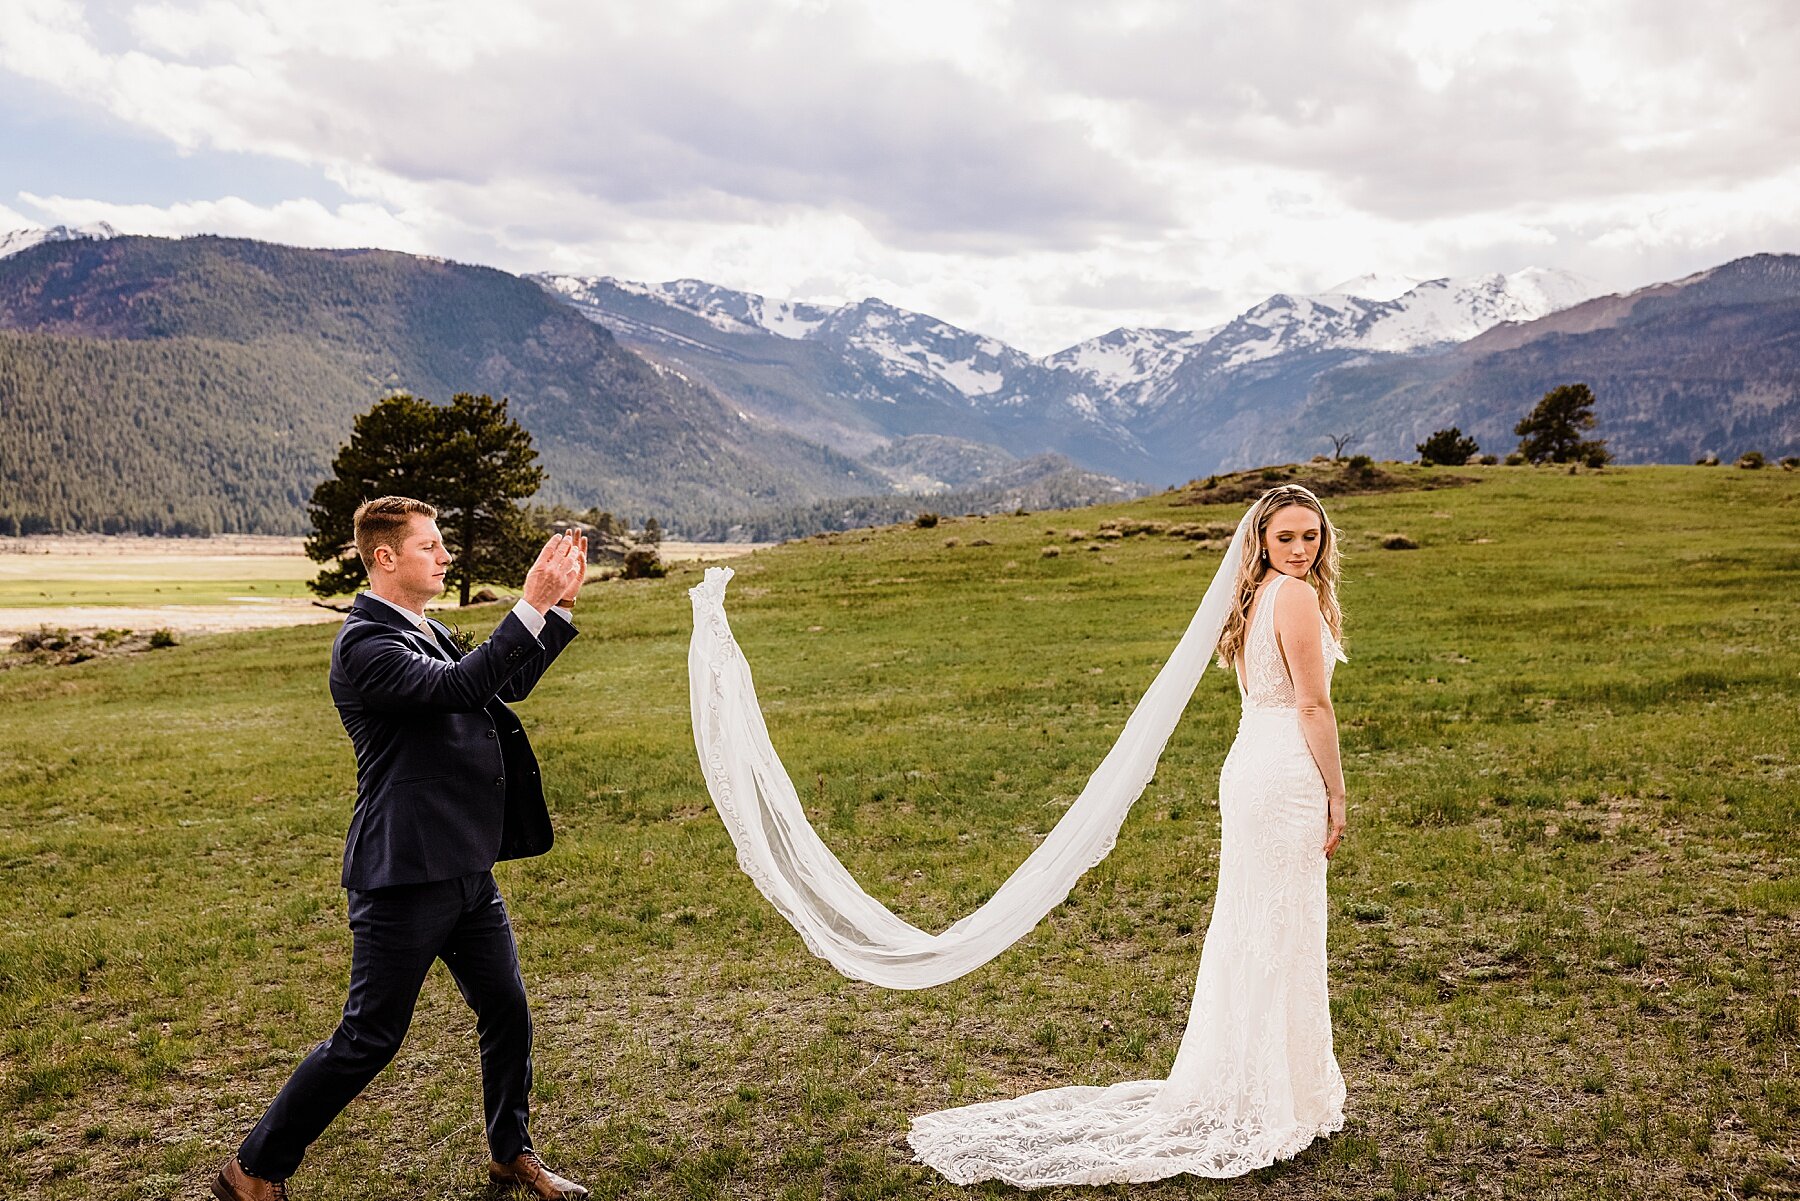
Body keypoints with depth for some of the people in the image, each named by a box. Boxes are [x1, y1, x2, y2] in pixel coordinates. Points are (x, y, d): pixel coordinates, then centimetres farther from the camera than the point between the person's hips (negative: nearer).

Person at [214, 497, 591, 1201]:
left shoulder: (425, 633, 14)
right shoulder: (364, 643, -15)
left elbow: (507, 684, 21)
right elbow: (459, 686, -28)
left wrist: (560, 607, 11)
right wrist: (530, 607, -28)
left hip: (467, 869, 9)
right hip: (404, 876, -8)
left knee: (507, 1014, 14)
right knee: (369, 1038, 2)